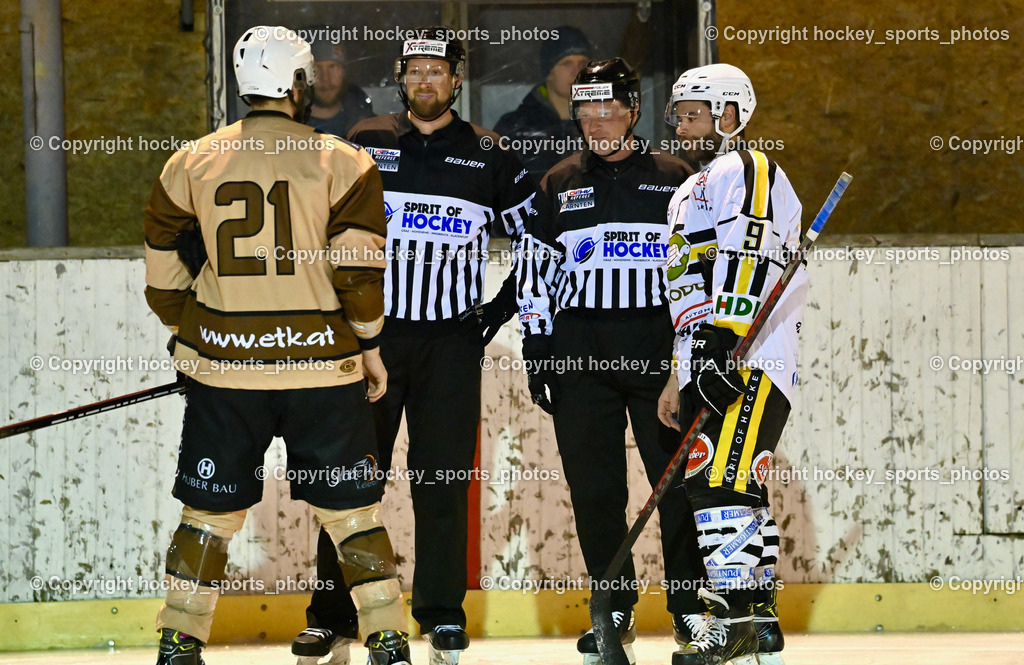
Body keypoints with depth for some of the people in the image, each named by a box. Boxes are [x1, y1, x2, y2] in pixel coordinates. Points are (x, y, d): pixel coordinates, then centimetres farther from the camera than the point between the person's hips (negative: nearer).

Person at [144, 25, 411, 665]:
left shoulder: (191, 163, 3)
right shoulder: (342, 163, -5)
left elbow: (165, 274, 9)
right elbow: (358, 270, -10)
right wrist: (369, 343, 4)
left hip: (222, 367, 2)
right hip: (323, 366, -2)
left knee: (211, 509, 12)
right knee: (352, 508, 7)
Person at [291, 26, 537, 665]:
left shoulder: (488, 157, 4)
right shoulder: (366, 145, 4)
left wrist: (499, 312, 3)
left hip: (450, 341, 0)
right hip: (369, 331, 0)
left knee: (444, 479, 0)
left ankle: (442, 612, 9)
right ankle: (332, 613, 4)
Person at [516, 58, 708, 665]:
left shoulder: (674, 181, 5)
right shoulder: (560, 186, 10)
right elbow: (536, 269, 11)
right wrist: (536, 350, 4)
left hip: (661, 348, -2)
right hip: (580, 356, 2)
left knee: (680, 481, -4)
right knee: (595, 489, 2)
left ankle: (691, 607, 3)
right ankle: (614, 610, 12)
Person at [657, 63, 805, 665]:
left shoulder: (743, 170, -5)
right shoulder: (693, 191, 28)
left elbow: (748, 259, -20)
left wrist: (723, 343, -27)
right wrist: (681, 381, 27)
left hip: (752, 359, -11)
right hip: (717, 365, 11)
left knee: (720, 479, -18)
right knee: (743, 488, 11)